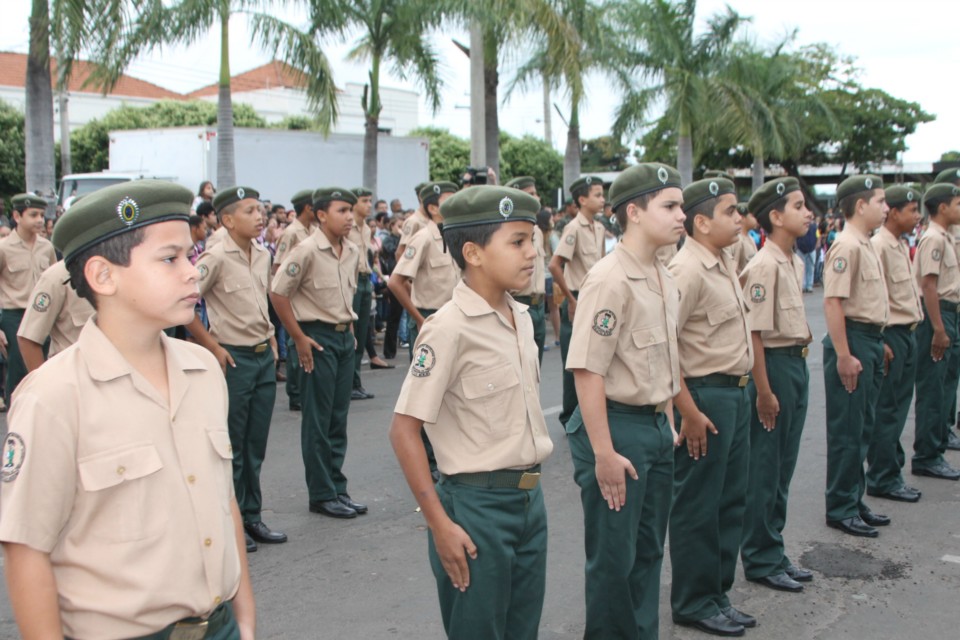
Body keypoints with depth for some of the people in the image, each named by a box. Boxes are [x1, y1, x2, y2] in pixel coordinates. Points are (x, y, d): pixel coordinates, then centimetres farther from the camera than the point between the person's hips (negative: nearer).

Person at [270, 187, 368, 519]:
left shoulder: (352, 252, 7)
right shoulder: (307, 251, -14)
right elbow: (278, 294, -13)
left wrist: (350, 328, 13)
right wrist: (299, 338, -13)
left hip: (345, 337, 7)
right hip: (318, 338, -7)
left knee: (339, 418, 12)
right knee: (318, 421, 1)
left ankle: (337, 488, 21)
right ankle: (321, 495, 10)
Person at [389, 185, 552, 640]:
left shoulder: (521, 319, 5)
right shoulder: (450, 328, -18)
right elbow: (404, 430, -18)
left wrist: (530, 491, 14)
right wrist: (440, 524, -18)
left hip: (530, 499, 7)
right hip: (478, 505, -7)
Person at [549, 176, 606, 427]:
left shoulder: (599, 229, 9)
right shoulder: (574, 228, -14)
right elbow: (554, 265, -21)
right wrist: (571, 300, -15)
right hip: (578, 301, -7)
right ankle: (570, 416, 13)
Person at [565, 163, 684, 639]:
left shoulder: (663, 279, 8)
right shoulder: (610, 279, -18)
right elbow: (587, 370, -22)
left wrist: (668, 421, 16)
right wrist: (604, 453, -22)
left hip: (655, 426, 8)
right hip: (618, 425, -8)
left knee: (648, 551, 18)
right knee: (614, 559, 4)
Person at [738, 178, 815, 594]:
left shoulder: (795, 262, 11)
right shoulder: (764, 266, -17)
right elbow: (754, 333, -19)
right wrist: (764, 391, -19)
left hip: (797, 362, 9)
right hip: (774, 363, -9)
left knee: (783, 466, 16)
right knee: (764, 469, 2)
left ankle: (774, 552, 27)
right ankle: (760, 560, 14)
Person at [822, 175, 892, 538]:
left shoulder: (866, 245, 14)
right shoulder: (847, 246, -16)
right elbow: (832, 302, -22)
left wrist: (876, 344, 16)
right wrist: (844, 356, -23)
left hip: (871, 340, 10)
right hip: (853, 340, -10)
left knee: (863, 428, 15)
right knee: (847, 431, -2)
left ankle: (854, 502, 26)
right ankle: (840, 510, 8)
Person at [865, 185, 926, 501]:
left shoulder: (902, 245, 14)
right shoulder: (878, 247, -16)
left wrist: (911, 333, 15)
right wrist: (880, 342, -21)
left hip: (907, 333, 9)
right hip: (891, 334, -9)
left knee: (898, 406, 14)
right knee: (887, 410, -2)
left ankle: (891, 467, 23)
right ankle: (883, 479, 7)